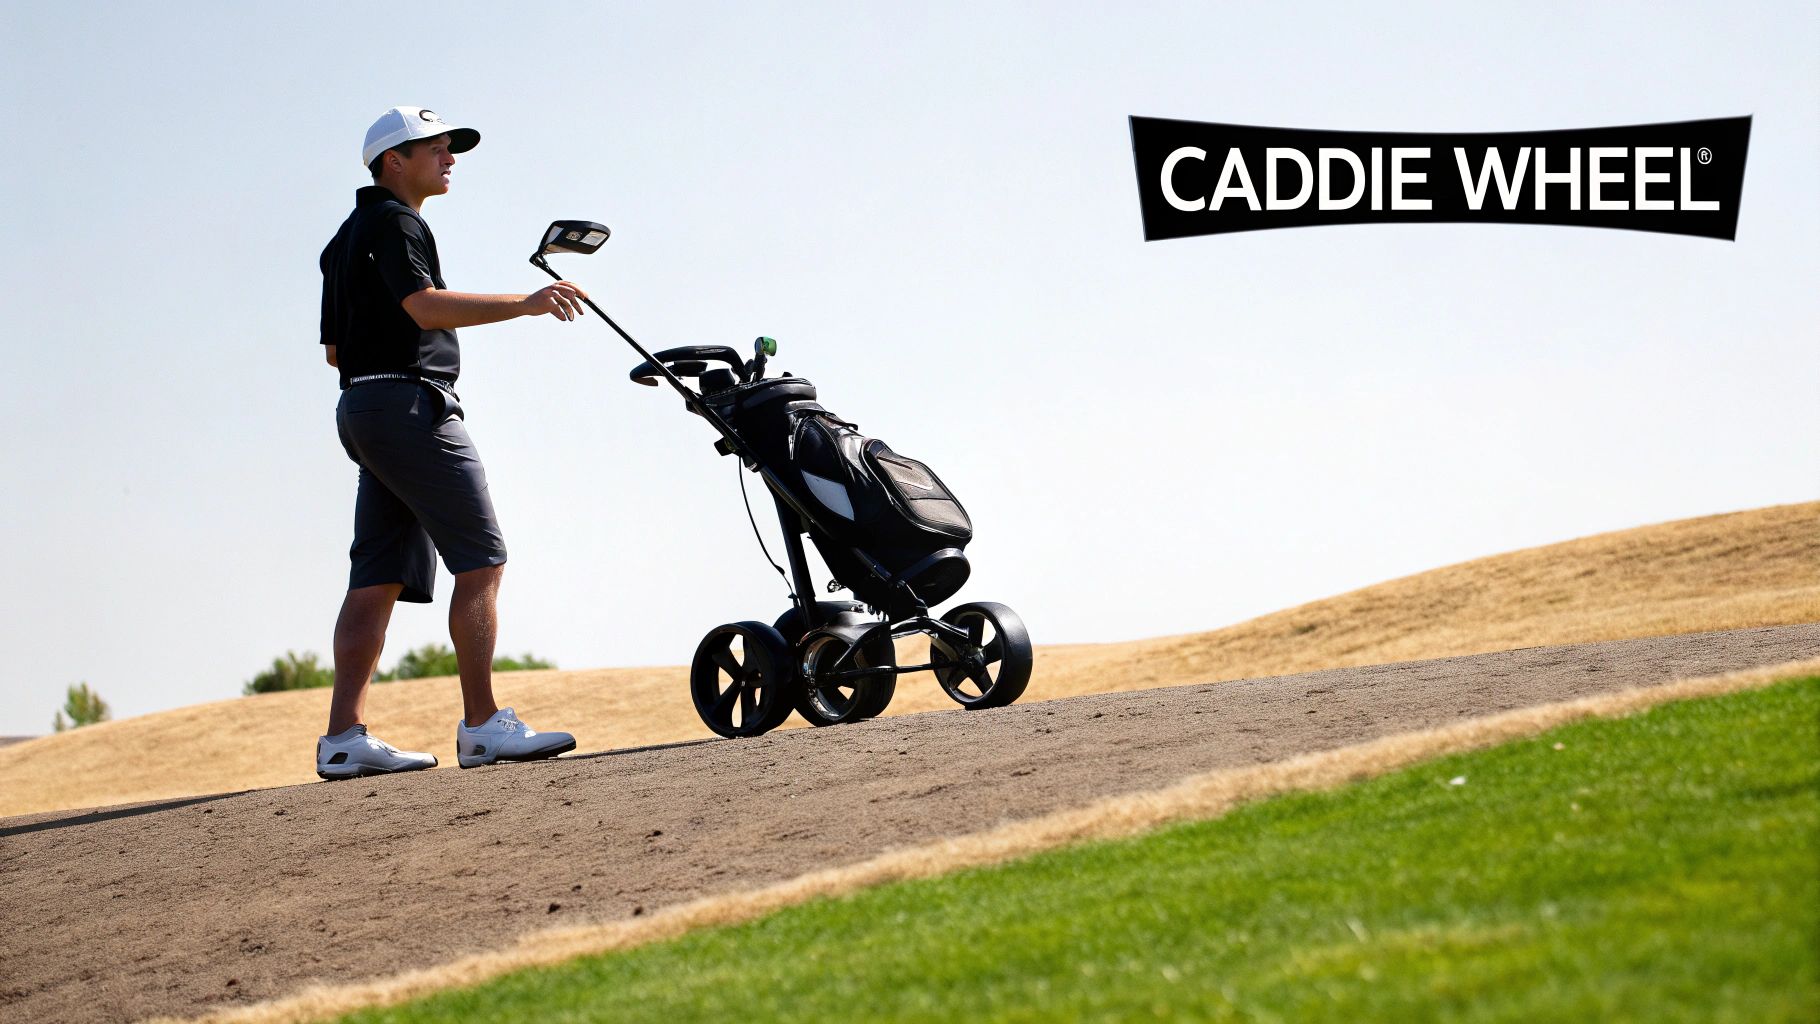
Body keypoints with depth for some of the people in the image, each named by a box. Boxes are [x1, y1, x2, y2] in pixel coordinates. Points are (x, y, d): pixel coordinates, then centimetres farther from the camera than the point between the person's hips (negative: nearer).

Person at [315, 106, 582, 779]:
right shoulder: (393, 221, -7)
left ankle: (344, 736, -3)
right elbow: (424, 305, -23)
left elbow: (334, 350, 26)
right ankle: (482, 726, -12)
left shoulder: (346, 238, 25)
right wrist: (525, 304, -24)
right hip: (411, 402, -10)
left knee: (378, 578, 3)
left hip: (360, 408, 10)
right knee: (481, 560, -9)